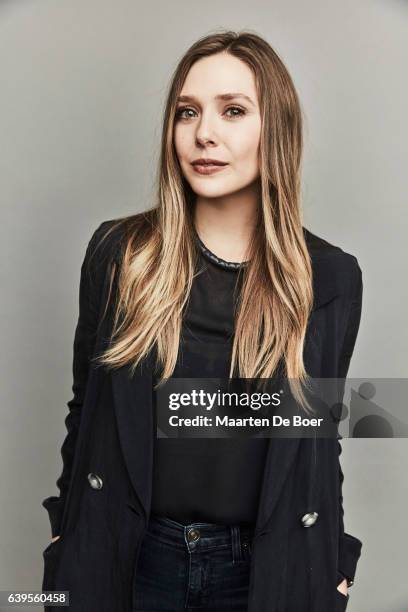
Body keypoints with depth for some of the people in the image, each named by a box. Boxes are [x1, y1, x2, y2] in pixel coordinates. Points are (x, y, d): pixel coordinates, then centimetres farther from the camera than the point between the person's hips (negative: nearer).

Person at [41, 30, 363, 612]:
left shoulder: (331, 278, -7)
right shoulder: (118, 252, -7)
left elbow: (321, 433, 2)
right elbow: (85, 410, 1)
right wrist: (67, 539, 4)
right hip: (129, 560, 0)